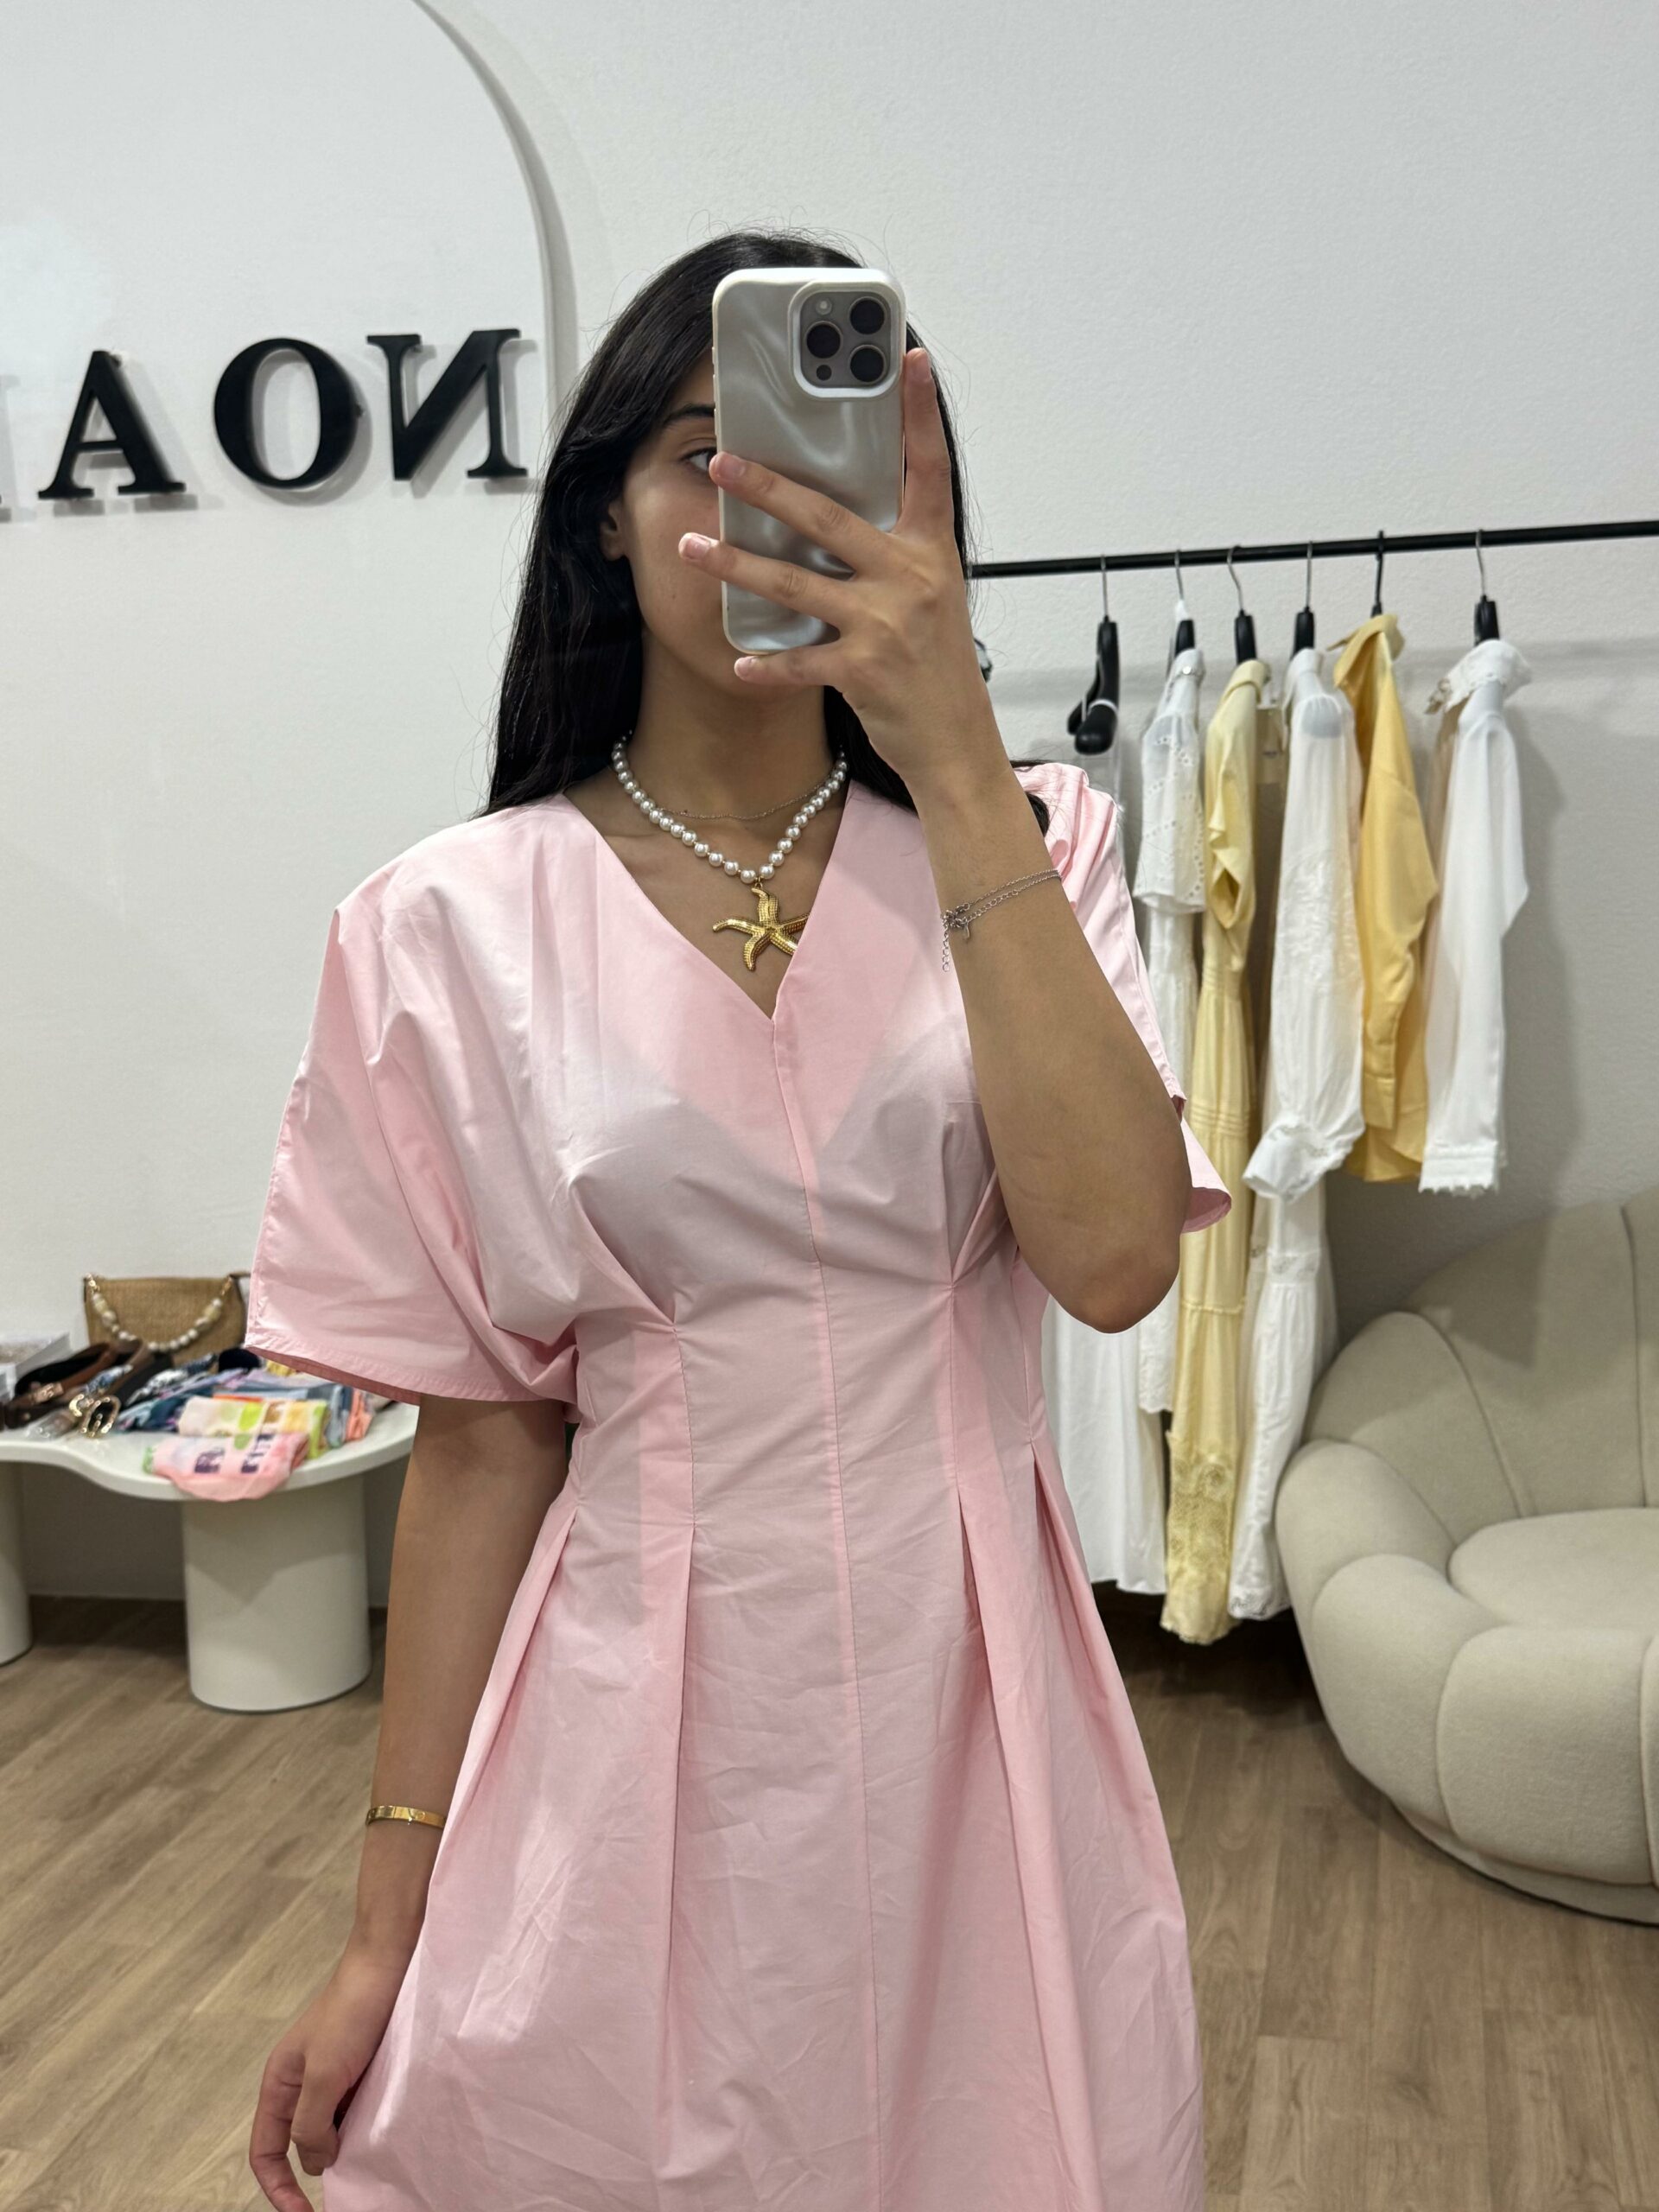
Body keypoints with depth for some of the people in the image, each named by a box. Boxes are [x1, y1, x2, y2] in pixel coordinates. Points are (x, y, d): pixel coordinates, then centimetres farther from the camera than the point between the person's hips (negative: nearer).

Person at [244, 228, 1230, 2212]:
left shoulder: (1020, 849, -1)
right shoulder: (453, 930, -3)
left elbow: (1113, 1258, -17)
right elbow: (482, 1439, -1)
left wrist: (957, 759, -21)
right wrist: (390, 1924, 2)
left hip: (976, 1697, 1)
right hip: (641, 1729, -1)